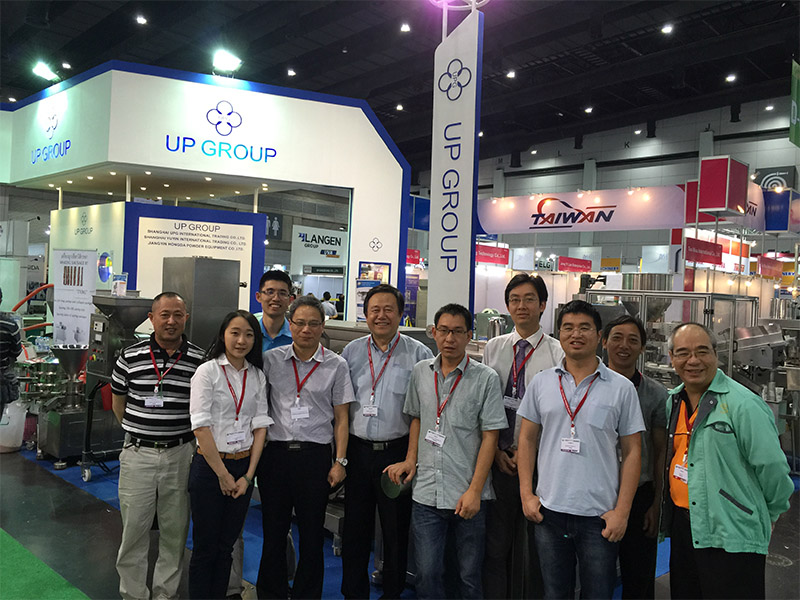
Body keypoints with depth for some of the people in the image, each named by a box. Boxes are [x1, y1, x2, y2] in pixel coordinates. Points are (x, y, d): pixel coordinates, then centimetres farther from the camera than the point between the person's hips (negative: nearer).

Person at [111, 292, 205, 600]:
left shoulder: (200, 360, -4)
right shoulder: (130, 357, -2)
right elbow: (118, 402, 11)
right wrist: (139, 433, 11)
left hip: (180, 455, 0)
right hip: (137, 455, 0)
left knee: (175, 531, 11)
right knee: (133, 531, 9)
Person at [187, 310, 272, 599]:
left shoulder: (257, 376, 5)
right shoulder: (207, 372, -8)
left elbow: (260, 425, 3)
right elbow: (201, 427, -12)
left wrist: (248, 475, -5)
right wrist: (223, 474, -11)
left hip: (244, 467, 4)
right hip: (210, 467, -4)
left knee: (226, 545, 14)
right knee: (205, 547, 6)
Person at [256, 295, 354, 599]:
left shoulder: (336, 365, 1)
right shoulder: (271, 360, 4)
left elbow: (341, 418, 3)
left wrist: (340, 462, -2)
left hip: (315, 456, -1)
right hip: (275, 453, 1)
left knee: (312, 532, 8)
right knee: (273, 530, 10)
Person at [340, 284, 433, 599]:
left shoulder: (419, 354, -3)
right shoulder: (351, 352, 7)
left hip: (397, 452, -3)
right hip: (357, 451, 3)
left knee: (396, 530, 9)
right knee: (355, 527, 13)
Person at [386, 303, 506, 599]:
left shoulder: (486, 378, -6)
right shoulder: (421, 372, 6)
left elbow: (490, 437, -7)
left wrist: (474, 490, -11)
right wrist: (410, 459, 7)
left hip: (468, 496, -3)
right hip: (426, 493, 3)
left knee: (469, 575, 10)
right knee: (427, 573, 7)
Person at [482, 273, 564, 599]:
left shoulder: (558, 353, -4)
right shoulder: (493, 348, 7)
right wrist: (495, 450, -1)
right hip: (497, 459, 3)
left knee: (531, 545, 10)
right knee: (495, 542, 11)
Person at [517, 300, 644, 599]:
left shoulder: (621, 388, -2)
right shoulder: (541, 383, 4)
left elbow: (632, 452, -1)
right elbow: (527, 440, 9)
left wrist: (622, 511, -6)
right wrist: (526, 494, 2)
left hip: (599, 516, -2)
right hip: (549, 511, 2)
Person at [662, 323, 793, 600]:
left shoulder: (743, 404, -15)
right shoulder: (672, 401, 7)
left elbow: (772, 467, -11)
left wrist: (770, 513, 3)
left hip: (732, 536, -7)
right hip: (681, 526, 7)